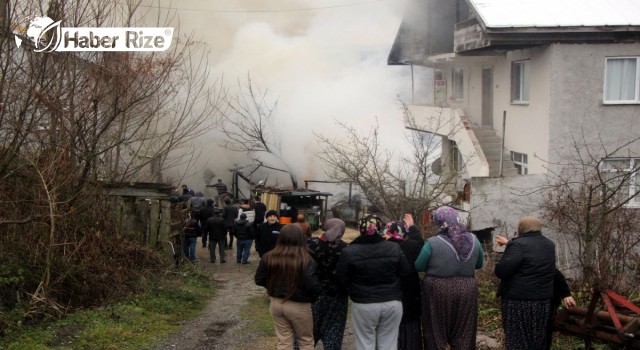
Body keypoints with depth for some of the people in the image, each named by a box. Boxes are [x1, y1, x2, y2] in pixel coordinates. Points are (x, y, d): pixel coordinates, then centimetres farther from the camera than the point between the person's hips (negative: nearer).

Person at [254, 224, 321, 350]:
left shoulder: (268, 257, -8)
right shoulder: (306, 260, -21)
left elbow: (259, 280, 1)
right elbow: (313, 286, -24)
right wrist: (313, 297, -3)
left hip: (276, 303, 4)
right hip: (298, 306, -4)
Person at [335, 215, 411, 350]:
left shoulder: (349, 251, -10)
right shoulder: (394, 248, -5)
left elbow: (341, 279, -4)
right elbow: (406, 273, 2)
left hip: (363, 305, -2)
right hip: (392, 303, 2)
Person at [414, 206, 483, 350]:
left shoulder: (433, 243, -15)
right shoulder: (473, 240, -2)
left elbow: (418, 266, -5)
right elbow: (479, 264, 11)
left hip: (438, 291, -3)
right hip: (466, 291, 3)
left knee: (436, 335, 10)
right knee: (464, 336, 13)